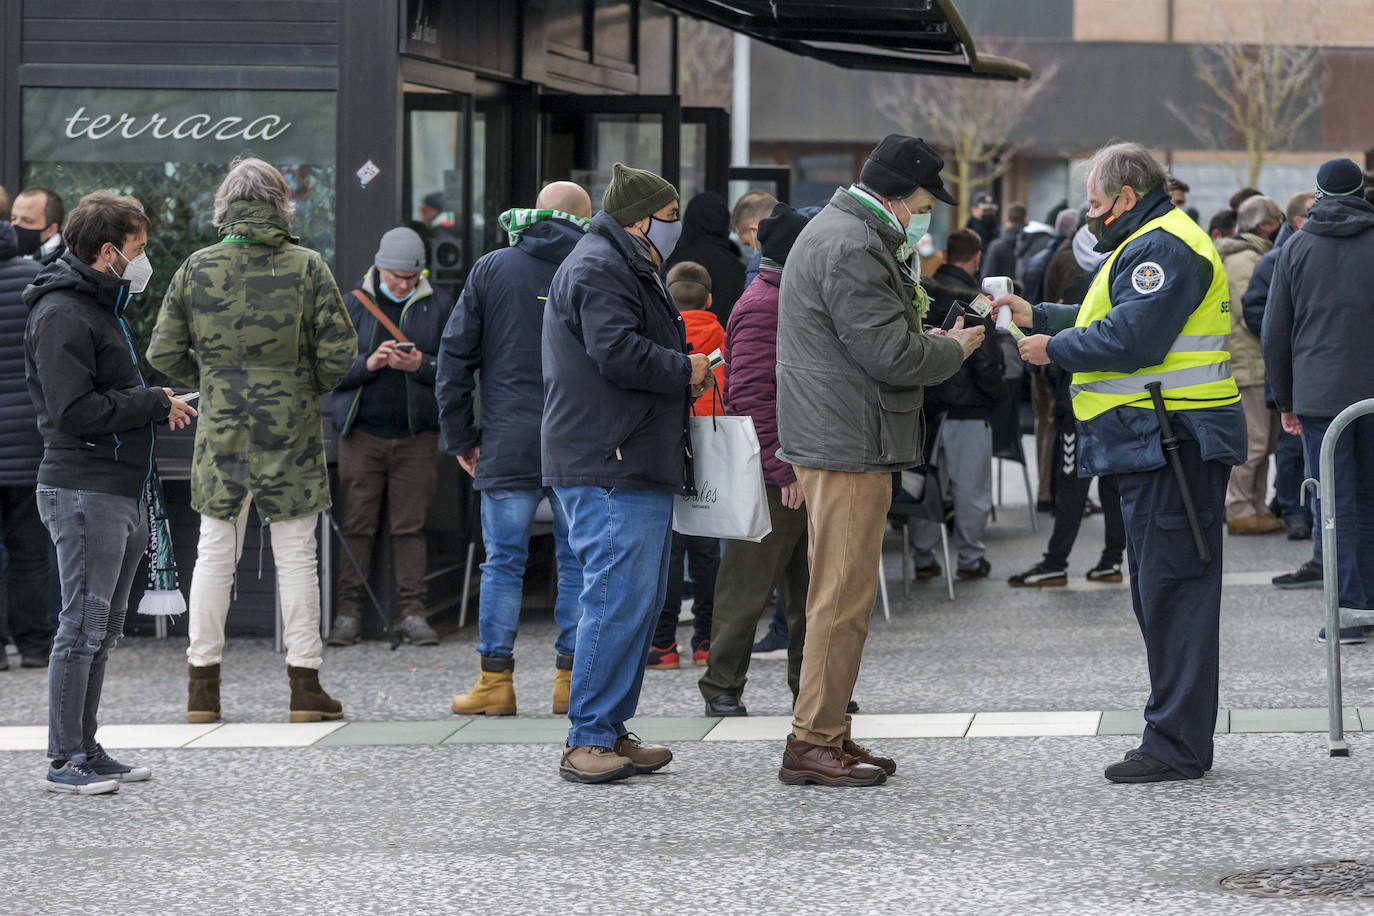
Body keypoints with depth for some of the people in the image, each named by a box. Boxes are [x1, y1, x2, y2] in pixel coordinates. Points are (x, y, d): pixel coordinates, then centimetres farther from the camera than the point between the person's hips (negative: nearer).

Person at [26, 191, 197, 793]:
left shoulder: (101, 307, 19)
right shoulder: (62, 314, -13)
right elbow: (75, 409, -21)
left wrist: (158, 405, 6)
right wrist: (156, 404, -15)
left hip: (121, 491, 10)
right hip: (84, 490, -10)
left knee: (103, 627, 13)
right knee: (83, 624, -8)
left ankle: (86, 749, 19)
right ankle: (66, 760, -4)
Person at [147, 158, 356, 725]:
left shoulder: (196, 268, -2)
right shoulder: (307, 267, -6)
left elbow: (163, 353, 0)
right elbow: (339, 352, -7)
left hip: (220, 431, 1)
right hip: (290, 433, -1)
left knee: (215, 552, 9)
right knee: (296, 555, 5)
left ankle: (203, 684, 11)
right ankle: (304, 684, 6)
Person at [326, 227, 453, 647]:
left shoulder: (437, 306, 6)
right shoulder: (352, 304, 5)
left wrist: (420, 365, -15)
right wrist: (369, 364, -14)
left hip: (417, 435, 0)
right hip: (362, 432, 0)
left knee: (411, 527, 1)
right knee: (357, 525, 0)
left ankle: (412, 613, 5)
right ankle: (348, 613, 3)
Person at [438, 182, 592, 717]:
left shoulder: (491, 270, 5)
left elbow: (455, 356, 4)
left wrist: (460, 437, 9)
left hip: (508, 446, 0)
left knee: (503, 562, 4)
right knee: (578, 562, 7)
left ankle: (495, 680, 4)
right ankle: (572, 681, 7)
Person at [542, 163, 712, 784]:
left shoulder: (628, 268, 26)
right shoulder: (597, 268, -11)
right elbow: (616, 353, -22)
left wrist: (683, 376, 14)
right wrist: (685, 372, -8)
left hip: (637, 470, 11)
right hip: (609, 471, -11)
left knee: (640, 600, 11)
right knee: (618, 599, -14)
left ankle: (610, 731, 16)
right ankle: (588, 742, -12)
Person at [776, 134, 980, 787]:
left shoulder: (846, 234, 19)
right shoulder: (851, 248, -17)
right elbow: (890, 354, -20)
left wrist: (933, 340, 12)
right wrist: (955, 349, -4)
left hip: (835, 439, 11)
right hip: (847, 444, -11)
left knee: (842, 593, 15)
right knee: (844, 594, -8)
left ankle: (827, 733, 20)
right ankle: (813, 742, -5)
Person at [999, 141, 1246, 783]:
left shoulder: (1163, 249, -13)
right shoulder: (1151, 244, 23)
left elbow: (1131, 339, -22)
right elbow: (1107, 323, 26)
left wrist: (1055, 349, -10)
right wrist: (1038, 316, 21)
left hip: (1173, 439, -11)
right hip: (1157, 445, 11)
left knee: (1172, 591, -10)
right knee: (1159, 591, 13)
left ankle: (1177, 747, -9)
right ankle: (1178, 734, 19)